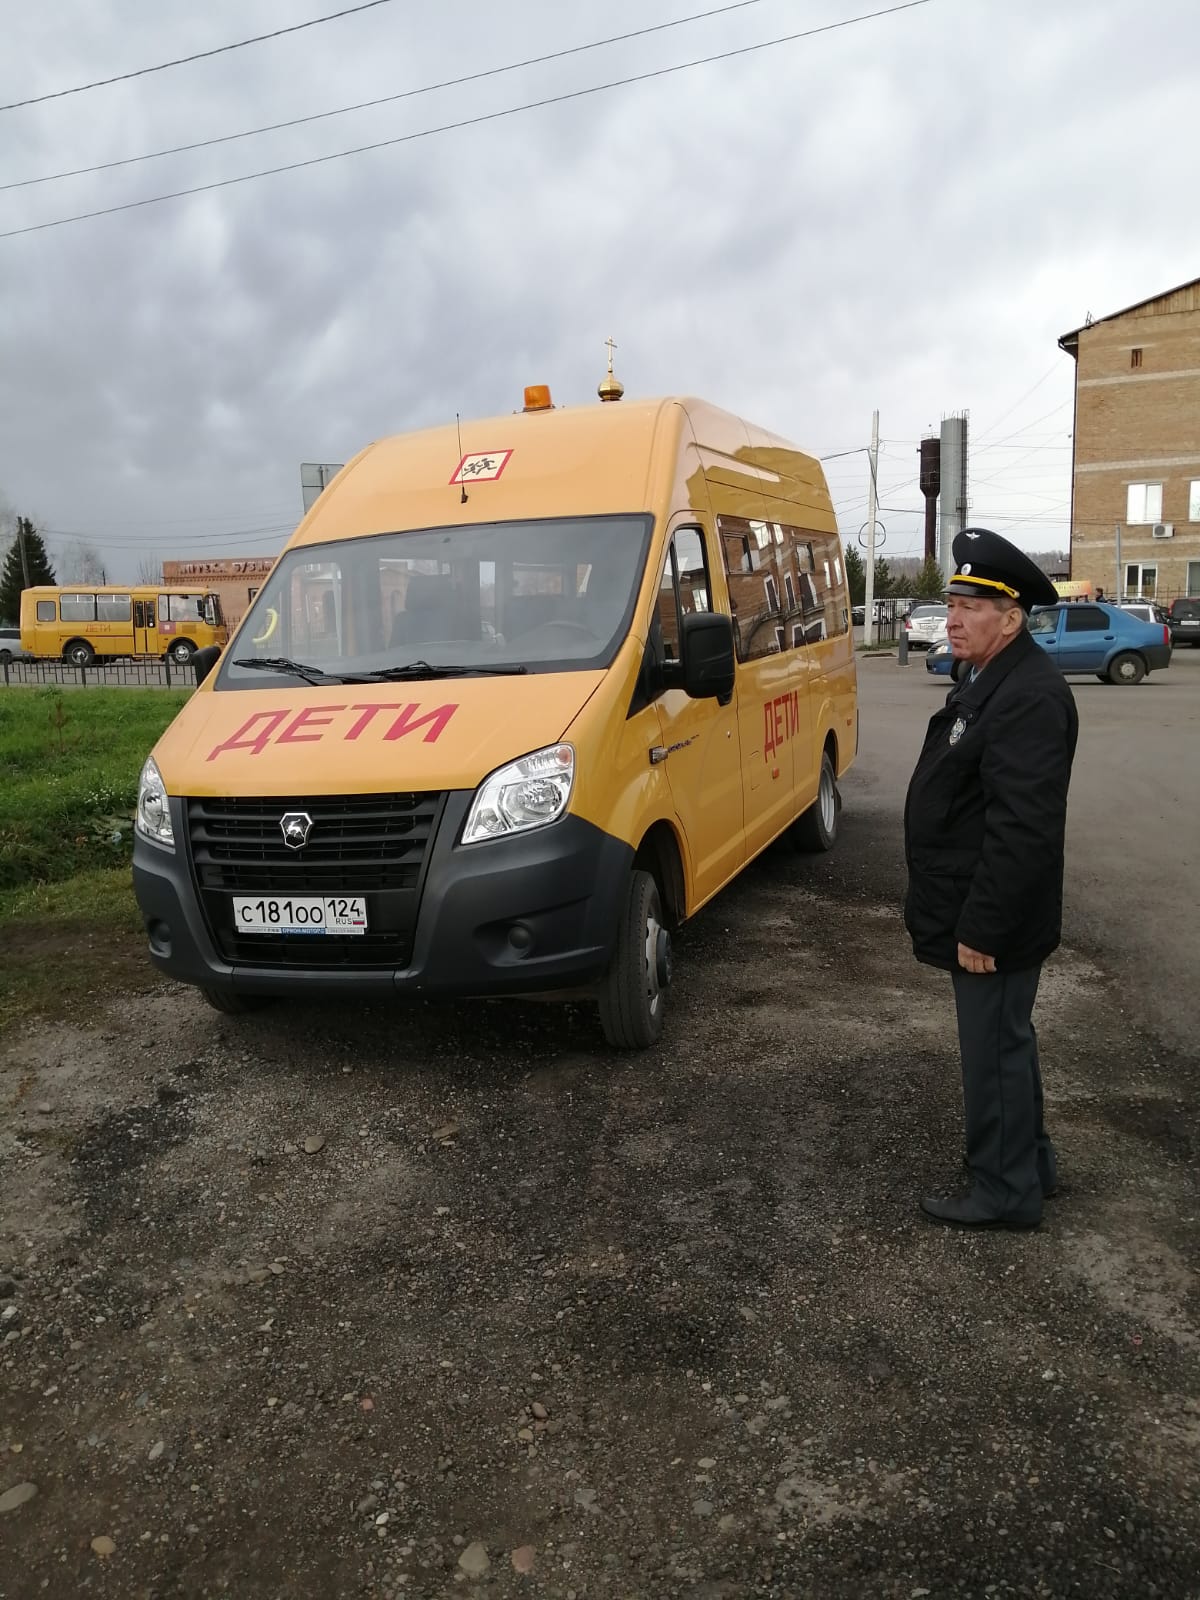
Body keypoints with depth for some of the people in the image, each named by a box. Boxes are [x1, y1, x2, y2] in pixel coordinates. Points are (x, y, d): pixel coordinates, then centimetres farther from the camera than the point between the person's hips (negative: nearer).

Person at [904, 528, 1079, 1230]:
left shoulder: (1029, 697, -23)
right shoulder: (990, 680, 12)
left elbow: (1022, 830, -27)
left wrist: (981, 928, -24)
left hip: (994, 922, -11)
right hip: (979, 915, 11)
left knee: (996, 1051, 3)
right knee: (1006, 1043, 22)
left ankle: (1007, 1193, 19)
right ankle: (1029, 1163, 39)